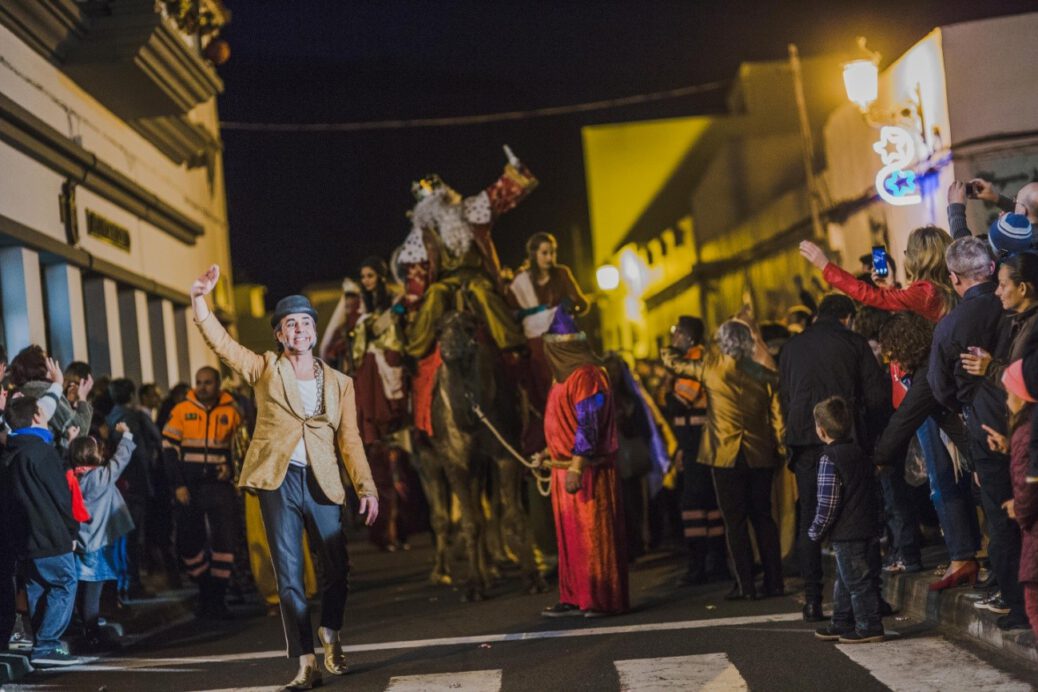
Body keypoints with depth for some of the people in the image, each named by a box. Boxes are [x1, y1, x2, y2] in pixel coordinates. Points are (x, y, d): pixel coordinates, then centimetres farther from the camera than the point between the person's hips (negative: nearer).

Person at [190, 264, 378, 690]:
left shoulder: (339, 383, 11)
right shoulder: (264, 370, 9)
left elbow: (350, 440, 6)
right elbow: (220, 342, -3)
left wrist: (366, 487, -4)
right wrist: (200, 299, -17)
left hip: (322, 482, 1)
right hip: (278, 480, -1)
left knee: (337, 568, 2)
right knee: (288, 575, -2)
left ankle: (331, 640, 28)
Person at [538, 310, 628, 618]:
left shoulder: (586, 376, -16)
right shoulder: (565, 375, 14)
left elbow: (588, 426, -21)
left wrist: (576, 467, -25)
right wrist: (550, 453, 24)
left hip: (586, 470, -10)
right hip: (564, 468, 10)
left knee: (592, 534, -5)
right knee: (570, 535, 12)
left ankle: (602, 599, 0)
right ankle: (575, 598, 17)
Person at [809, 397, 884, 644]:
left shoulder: (830, 458, -16)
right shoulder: (858, 453, 11)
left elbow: (828, 502, -19)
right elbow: (872, 492, 18)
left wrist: (816, 531, -6)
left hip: (847, 534, -9)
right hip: (868, 528, 9)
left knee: (857, 580, -2)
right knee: (845, 580, 19)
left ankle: (869, 627, 2)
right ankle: (842, 624, 27)